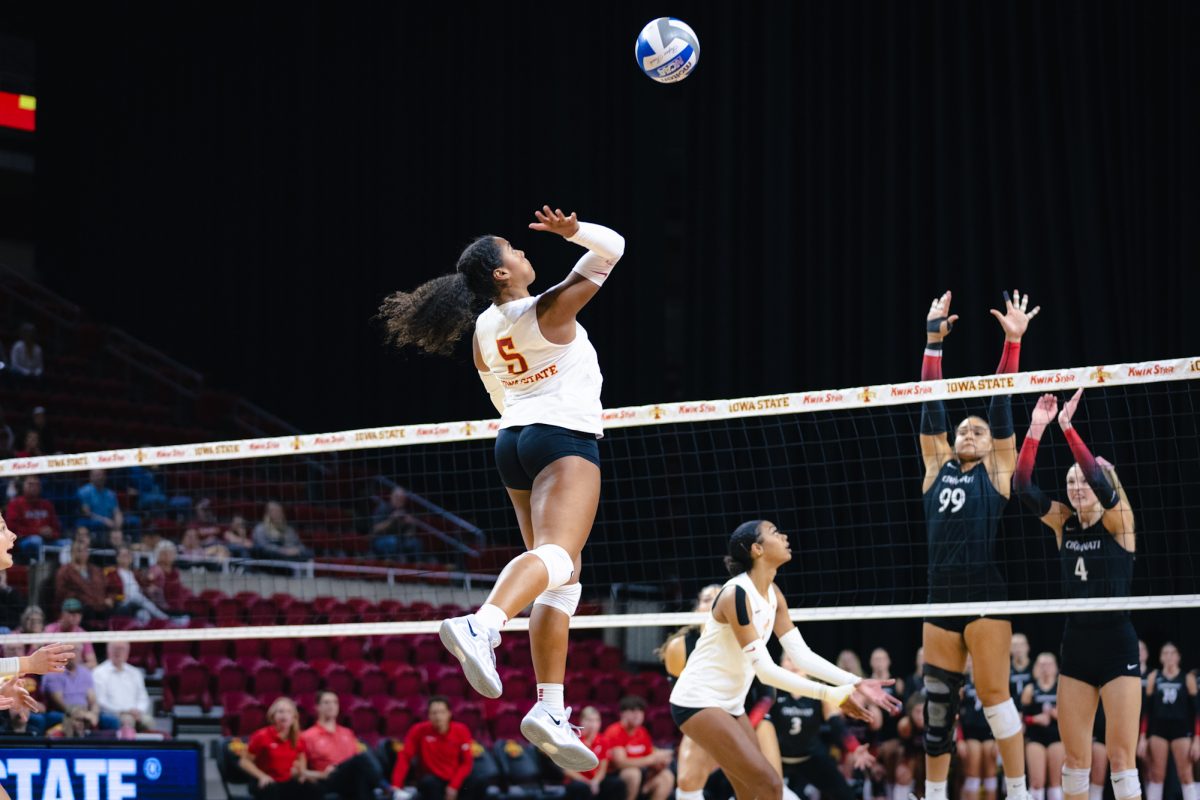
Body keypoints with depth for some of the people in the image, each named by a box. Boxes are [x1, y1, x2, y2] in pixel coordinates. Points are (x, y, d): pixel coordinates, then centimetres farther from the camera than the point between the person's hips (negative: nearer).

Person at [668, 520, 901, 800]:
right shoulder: (737, 594, -22)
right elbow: (765, 670, -26)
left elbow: (801, 654, 3)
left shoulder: (772, 594, 6)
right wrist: (833, 696, -28)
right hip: (698, 701, -9)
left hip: (730, 704, 9)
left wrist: (854, 683, -10)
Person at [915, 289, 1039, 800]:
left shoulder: (998, 470, 6)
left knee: (994, 694, -5)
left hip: (986, 596, -4)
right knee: (937, 701, 8)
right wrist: (933, 341, 10)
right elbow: (931, 409, 13)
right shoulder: (937, 466, 14)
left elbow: (1001, 406, 1)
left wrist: (1013, 342, -3)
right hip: (941, 597, 4)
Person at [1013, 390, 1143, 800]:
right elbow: (1023, 488, -4)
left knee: (1120, 755, -6)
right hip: (1076, 643, 5)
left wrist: (1068, 428, -28)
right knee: (1075, 756, 7)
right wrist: (1036, 430, -14)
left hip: (1116, 644, -5)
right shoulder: (1064, 522, 7)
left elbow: (1102, 483, -25)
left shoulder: (1118, 520, -6)